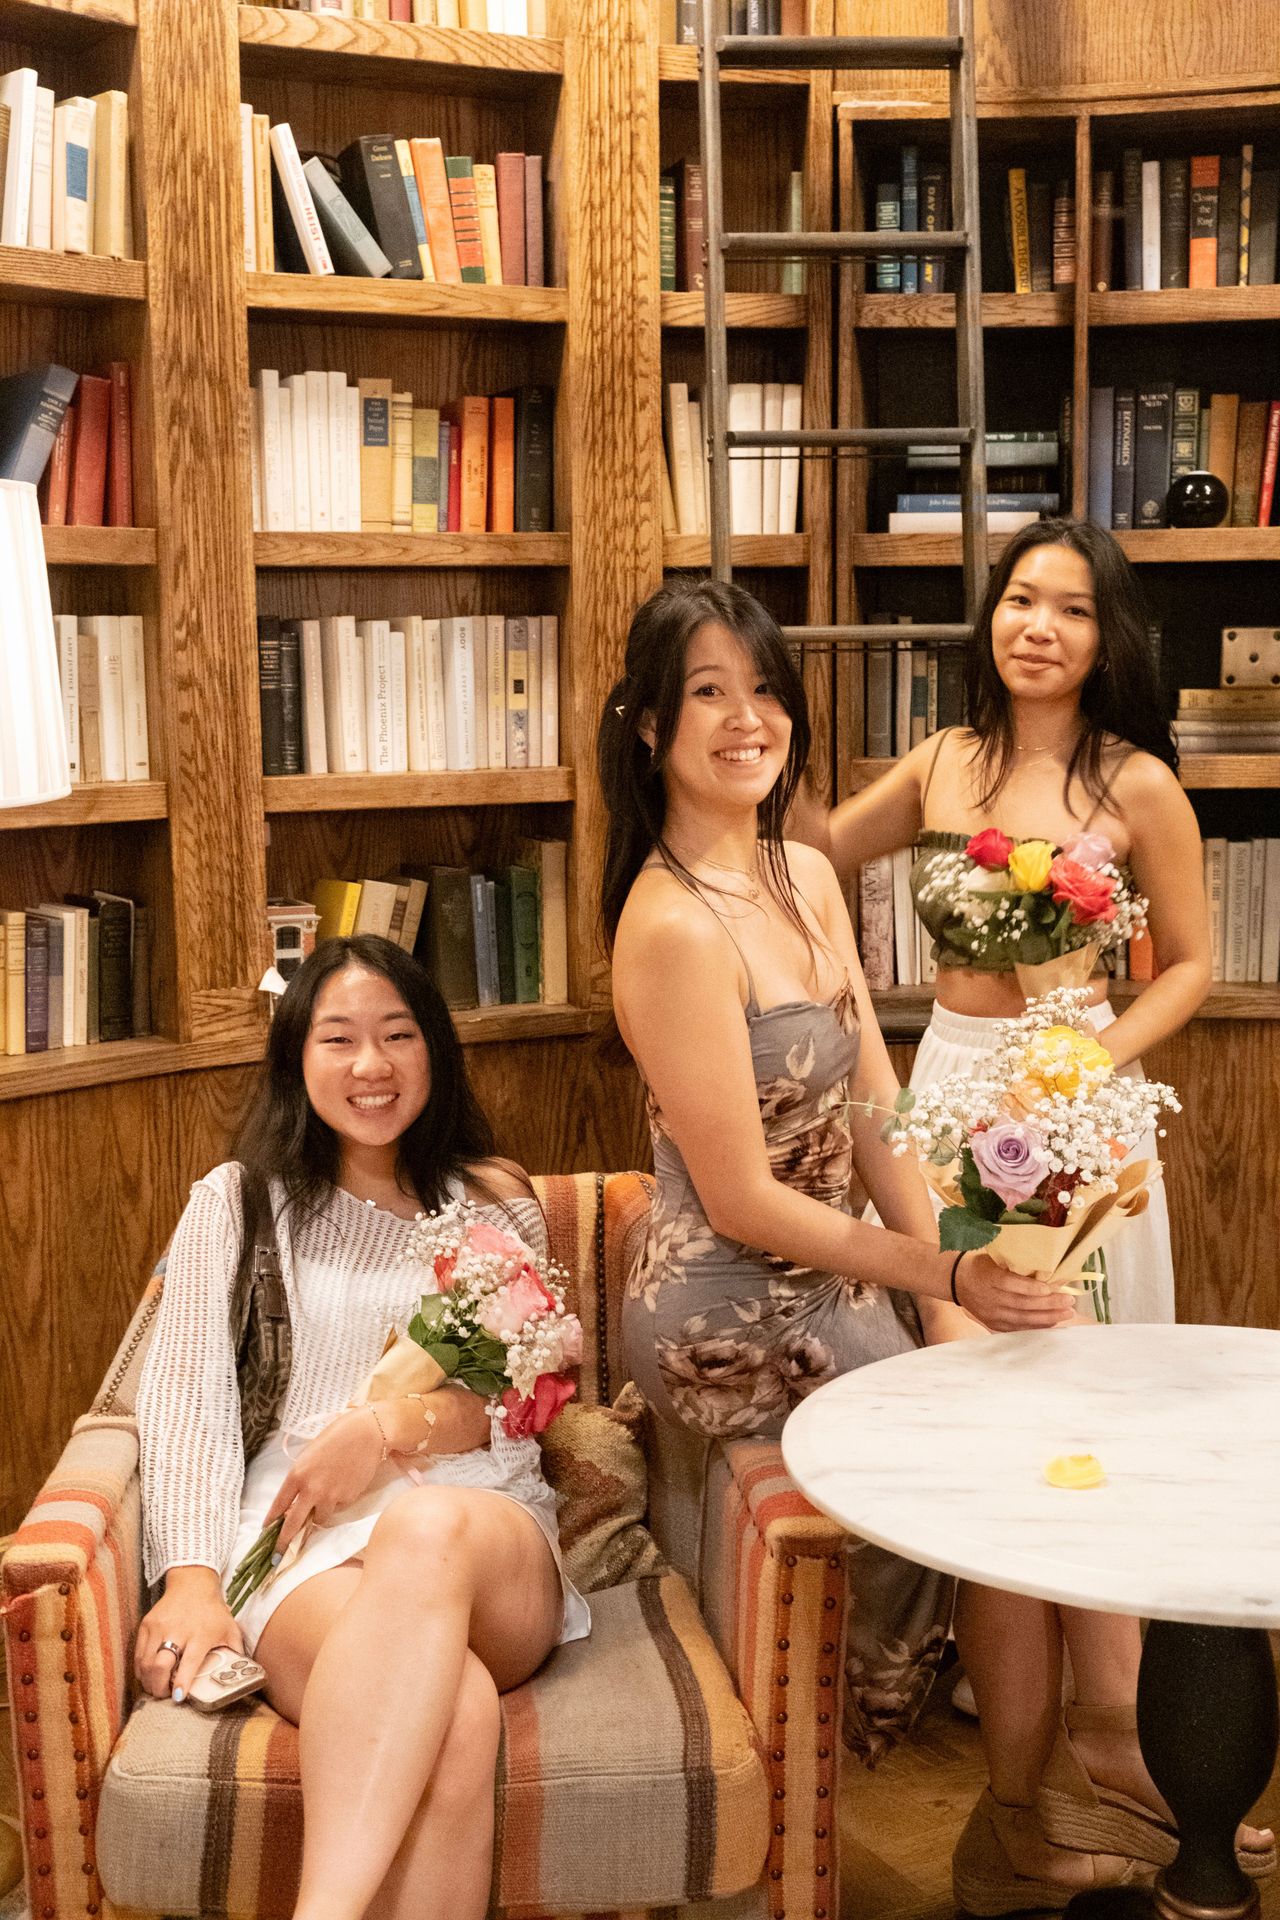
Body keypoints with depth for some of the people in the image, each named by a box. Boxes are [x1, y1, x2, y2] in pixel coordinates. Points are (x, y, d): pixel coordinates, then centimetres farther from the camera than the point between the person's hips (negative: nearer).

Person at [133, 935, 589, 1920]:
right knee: (451, 1708, -39)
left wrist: (394, 1428, -10)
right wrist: (193, 1576, -11)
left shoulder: (496, 1204, 20)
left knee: (428, 1527, -41)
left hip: (482, 1520, 1)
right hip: (303, 1547, -1)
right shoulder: (236, 1201, 17)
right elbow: (186, 1396, 6)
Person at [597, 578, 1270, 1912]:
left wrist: (948, 1295, -3)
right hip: (729, 1317, -7)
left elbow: (880, 1116, 6)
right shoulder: (672, 925, -19)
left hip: (838, 1277, 7)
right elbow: (745, 1202, -19)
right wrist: (947, 1278, -16)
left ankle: (1109, 1745, 0)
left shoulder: (808, 878, 6)